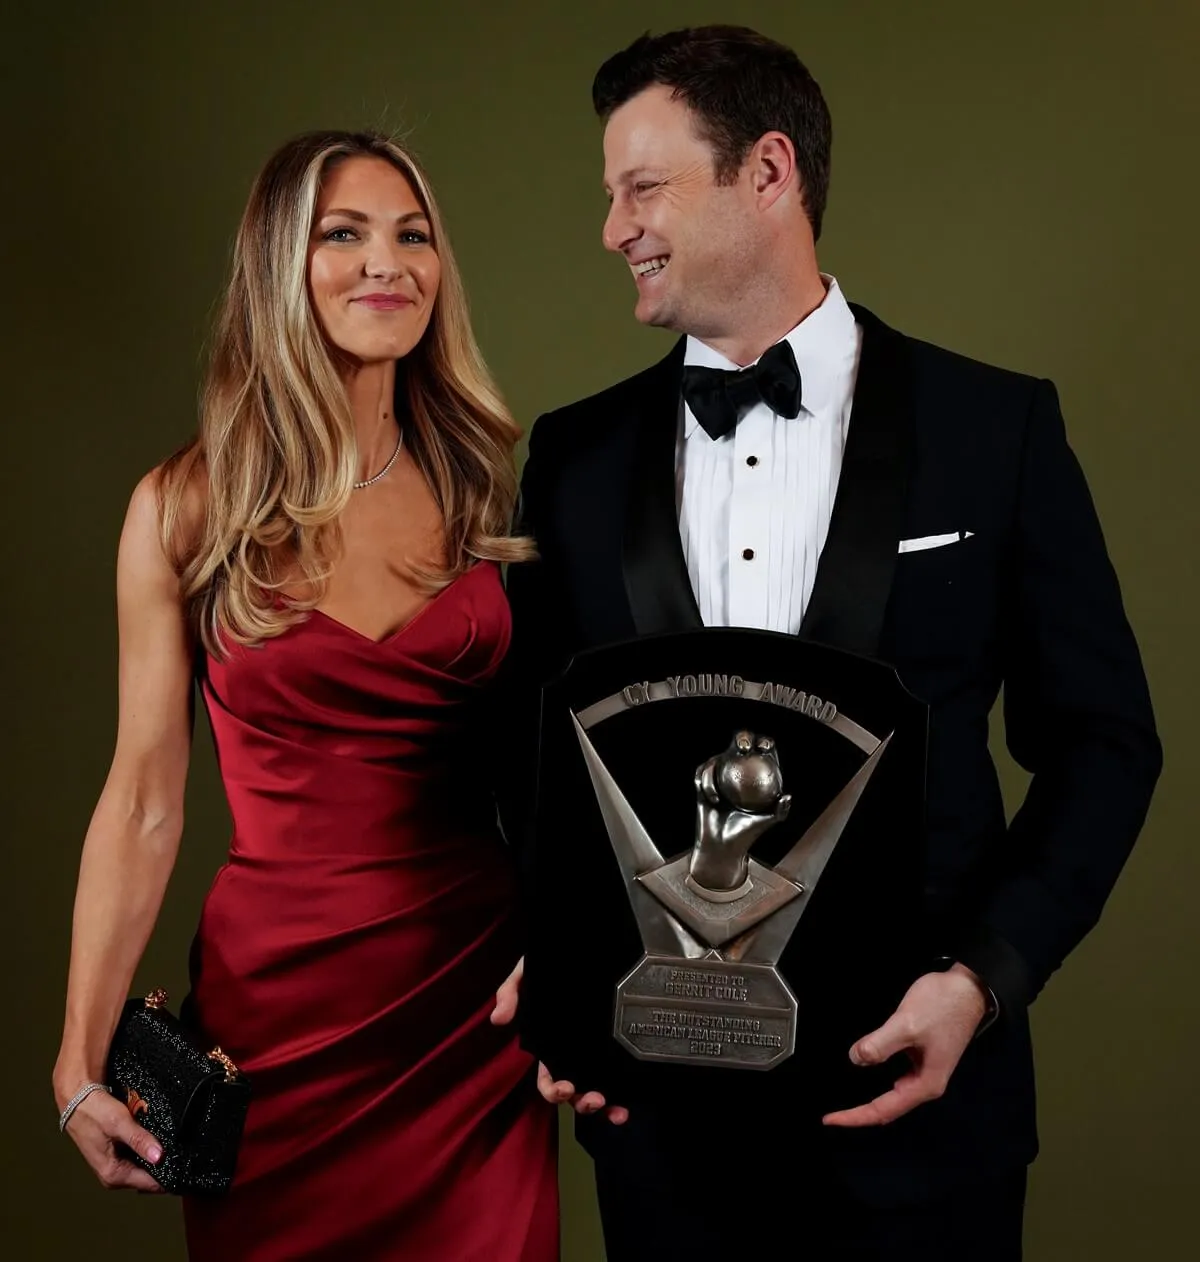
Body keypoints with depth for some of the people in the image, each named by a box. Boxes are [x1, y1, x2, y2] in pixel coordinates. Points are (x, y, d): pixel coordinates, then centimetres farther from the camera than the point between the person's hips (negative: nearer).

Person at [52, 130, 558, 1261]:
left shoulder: (481, 487, 3)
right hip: (278, 995, -2)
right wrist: (81, 1059, -7)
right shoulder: (188, 507, -4)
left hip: (480, 1001, 2)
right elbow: (143, 798, -3)